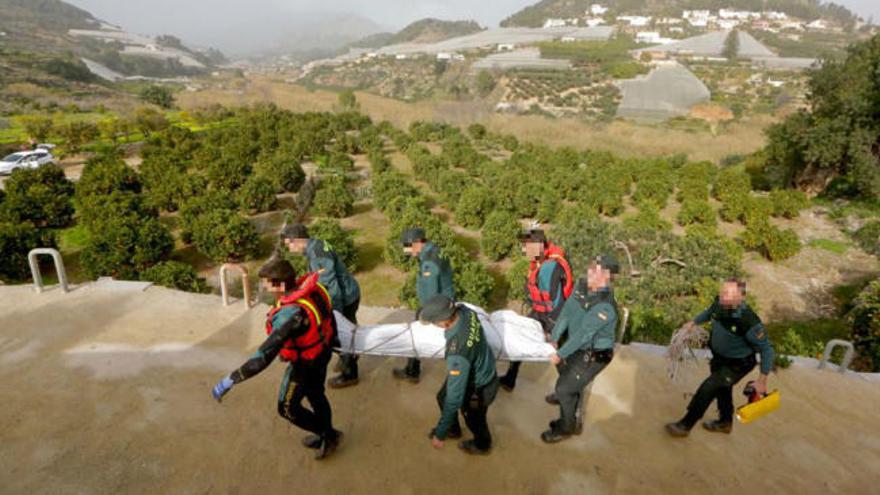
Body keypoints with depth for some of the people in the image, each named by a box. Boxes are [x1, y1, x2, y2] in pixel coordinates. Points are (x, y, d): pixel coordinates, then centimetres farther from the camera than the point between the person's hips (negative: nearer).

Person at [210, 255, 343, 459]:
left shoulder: (290, 315, -42)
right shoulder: (311, 286, -18)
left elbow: (264, 357, -44)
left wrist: (229, 381, -37)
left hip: (304, 363, -7)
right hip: (322, 351, 8)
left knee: (288, 408, 17)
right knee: (315, 395, 28)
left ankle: (329, 434, 32)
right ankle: (325, 436, 50)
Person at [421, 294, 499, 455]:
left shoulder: (458, 352, -46)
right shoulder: (464, 311, -26)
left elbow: (455, 396, -37)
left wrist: (440, 433, -27)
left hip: (479, 388, -7)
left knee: (473, 418, 25)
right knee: (442, 398, 28)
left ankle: (482, 444, 58)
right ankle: (453, 429, 57)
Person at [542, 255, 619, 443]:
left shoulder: (605, 306, -33)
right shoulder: (582, 286, -9)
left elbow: (583, 334, -30)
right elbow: (567, 313, -6)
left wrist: (560, 354, -25)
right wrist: (554, 338, -11)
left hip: (594, 355, -8)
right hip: (579, 348, 8)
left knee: (564, 388, -1)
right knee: (573, 385, 26)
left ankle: (566, 428, 24)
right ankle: (574, 421, 53)